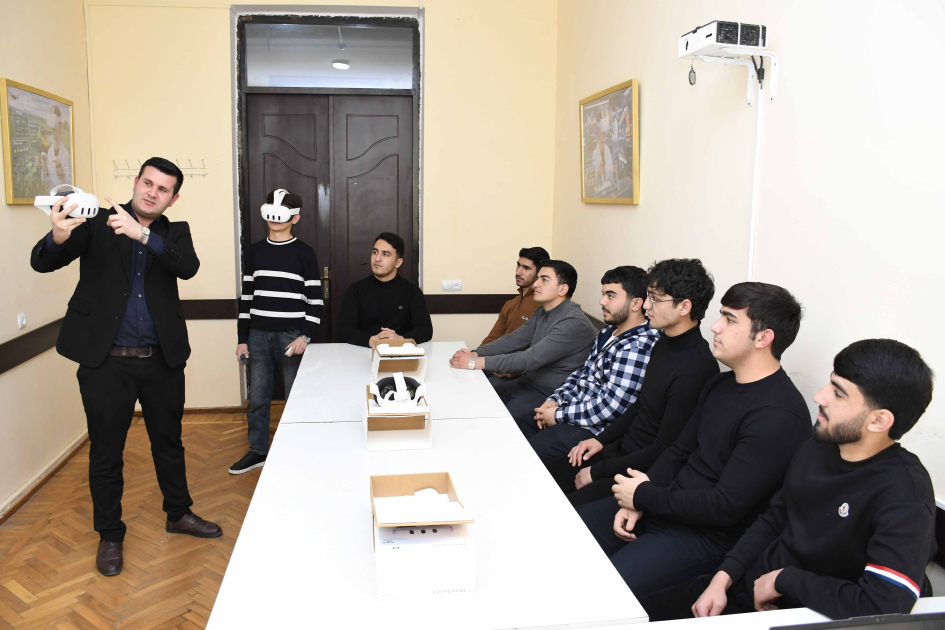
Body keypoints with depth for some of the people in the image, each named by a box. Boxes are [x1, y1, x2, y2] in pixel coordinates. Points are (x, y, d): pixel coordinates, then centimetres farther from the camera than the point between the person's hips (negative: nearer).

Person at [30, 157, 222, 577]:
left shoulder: (173, 233, 6)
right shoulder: (97, 224, 0)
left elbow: (189, 267, -15)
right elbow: (41, 262, -8)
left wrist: (142, 234, -30)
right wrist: (57, 237, -32)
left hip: (161, 360, 2)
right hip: (106, 361, -2)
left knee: (169, 441, 18)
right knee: (105, 453, 8)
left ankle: (178, 514, 37)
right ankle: (109, 536, 25)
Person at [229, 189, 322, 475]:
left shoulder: (304, 253, -1)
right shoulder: (254, 251, 10)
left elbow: (315, 299, -3)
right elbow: (246, 296, 13)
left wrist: (305, 335, -13)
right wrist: (242, 338, 9)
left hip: (291, 336, -4)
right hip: (258, 336, 4)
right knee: (257, 399, 10)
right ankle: (257, 451, 25)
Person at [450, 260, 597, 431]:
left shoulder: (574, 323, -23)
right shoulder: (541, 313, 9)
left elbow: (531, 359, -28)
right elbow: (513, 340, 5)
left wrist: (477, 362, -27)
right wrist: (476, 353, -12)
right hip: (528, 382, 9)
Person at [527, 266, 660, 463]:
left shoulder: (637, 347, -23)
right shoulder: (608, 333, 8)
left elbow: (610, 408, -26)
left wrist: (559, 415, -17)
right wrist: (555, 400, 2)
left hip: (594, 429, -9)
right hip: (575, 408, 9)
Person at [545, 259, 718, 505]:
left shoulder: (696, 370, -26)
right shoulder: (664, 344, 5)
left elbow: (663, 452, -23)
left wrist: (598, 471, -15)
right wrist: (602, 438, 9)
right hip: (622, 447, 9)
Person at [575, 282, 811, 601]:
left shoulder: (778, 414, -22)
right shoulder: (719, 385, 9)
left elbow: (726, 507, -25)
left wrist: (645, 497, -14)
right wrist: (635, 503, -4)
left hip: (709, 536, -9)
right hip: (667, 505, 9)